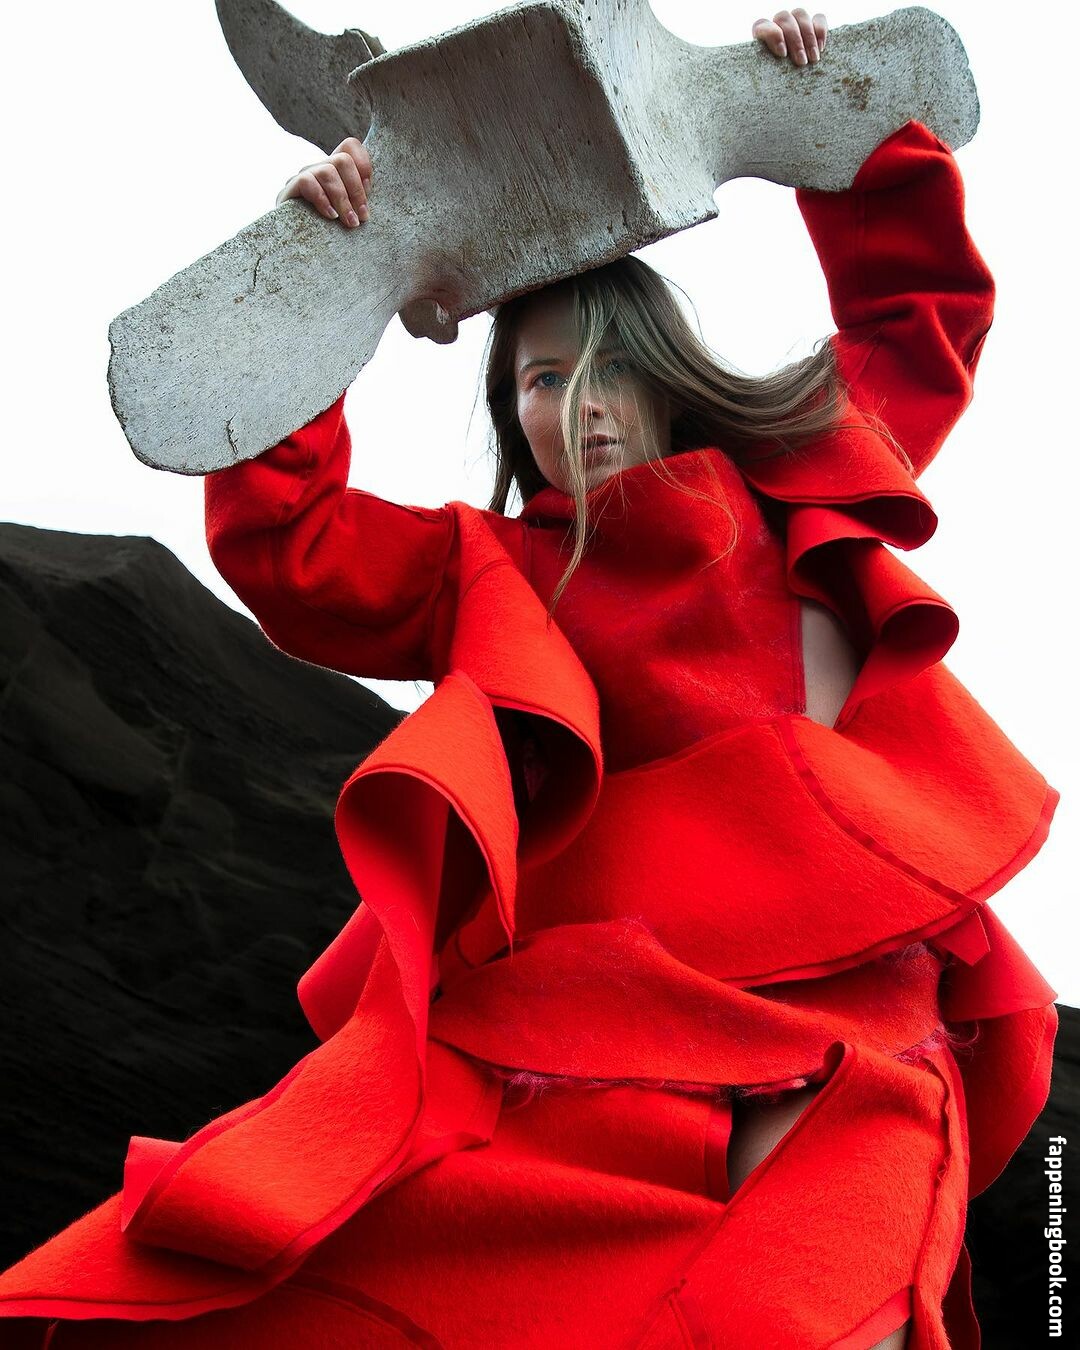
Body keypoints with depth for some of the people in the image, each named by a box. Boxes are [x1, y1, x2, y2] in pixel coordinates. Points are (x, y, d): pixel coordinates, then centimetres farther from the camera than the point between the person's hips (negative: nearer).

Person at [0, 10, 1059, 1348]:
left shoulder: (812, 477, 26)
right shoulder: (498, 573, 20)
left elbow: (923, 305, 37)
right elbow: (284, 546, 12)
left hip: (857, 1044, 2)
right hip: (600, 1023, -1)